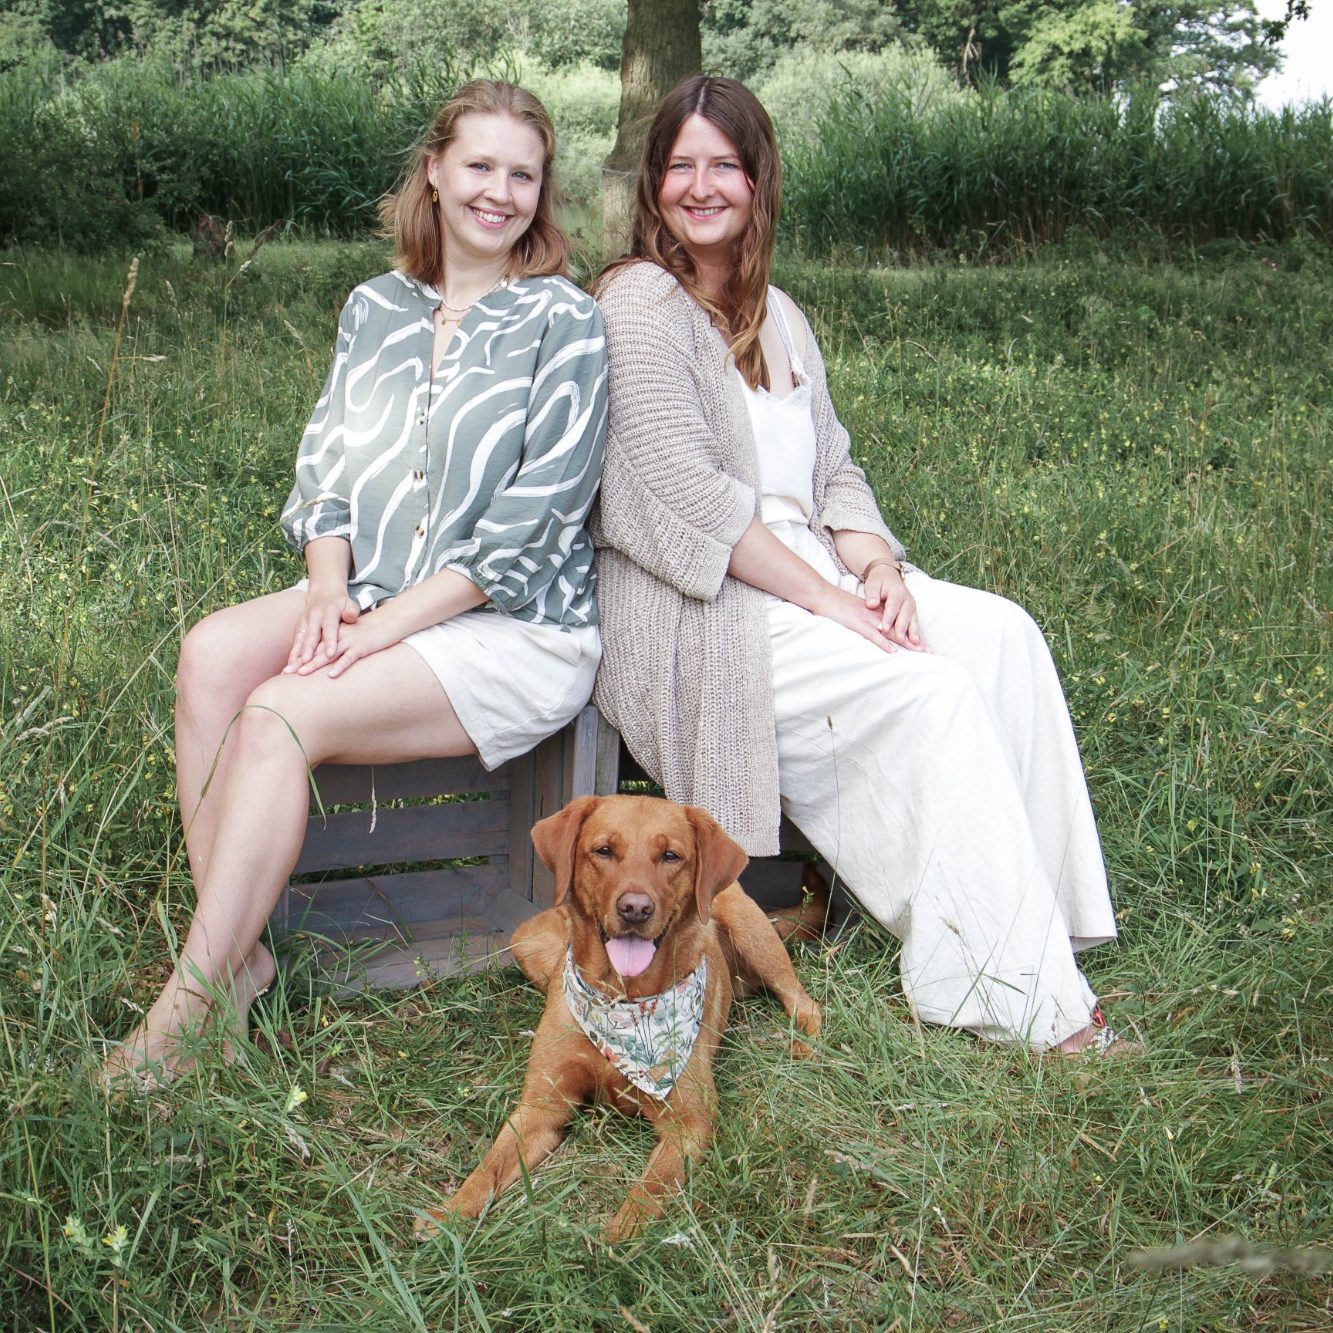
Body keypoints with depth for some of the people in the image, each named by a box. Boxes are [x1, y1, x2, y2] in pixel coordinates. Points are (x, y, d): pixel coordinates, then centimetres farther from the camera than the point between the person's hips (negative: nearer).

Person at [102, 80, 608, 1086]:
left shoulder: (564, 325, -5)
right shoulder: (377, 310, 13)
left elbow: (530, 526, -12)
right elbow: (325, 465, 12)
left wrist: (386, 624, -17)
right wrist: (330, 591, -9)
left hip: (516, 629, -5)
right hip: (370, 602, 6)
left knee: (280, 715, -26)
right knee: (211, 653, -22)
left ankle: (187, 1011, -18)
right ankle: (235, 954, -18)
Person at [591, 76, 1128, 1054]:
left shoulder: (776, 315, 19)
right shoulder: (642, 302, -7)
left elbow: (832, 469, 15)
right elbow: (685, 493, -17)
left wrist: (874, 563, -6)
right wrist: (826, 599, -19)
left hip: (806, 577, 8)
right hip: (697, 612, -8)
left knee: (1003, 633, -13)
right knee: (932, 691, -24)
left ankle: (1046, 924, -13)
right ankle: (1023, 1000, -18)